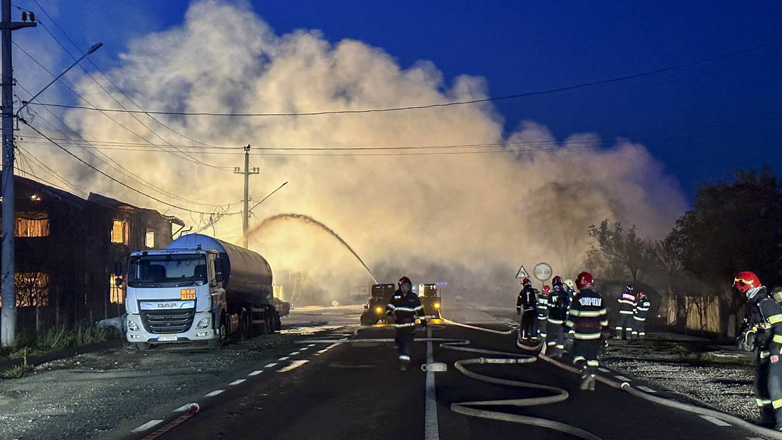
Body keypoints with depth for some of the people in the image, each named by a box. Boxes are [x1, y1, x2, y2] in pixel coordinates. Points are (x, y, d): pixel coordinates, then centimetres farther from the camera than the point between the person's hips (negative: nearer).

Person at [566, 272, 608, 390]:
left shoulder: (578, 298, -11)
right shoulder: (599, 298, 5)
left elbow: (573, 316, -10)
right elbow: (603, 317, 10)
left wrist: (570, 326, 3)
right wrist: (602, 328, 21)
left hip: (581, 333, -4)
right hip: (595, 334, 4)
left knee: (578, 354, 5)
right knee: (592, 356, 11)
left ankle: (585, 373, -21)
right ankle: (591, 384, 10)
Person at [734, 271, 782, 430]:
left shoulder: (766, 304, -18)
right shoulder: (754, 305, 14)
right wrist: (746, 336, 7)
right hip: (762, 352, 11)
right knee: (761, 386, 14)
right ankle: (768, 420, 22)